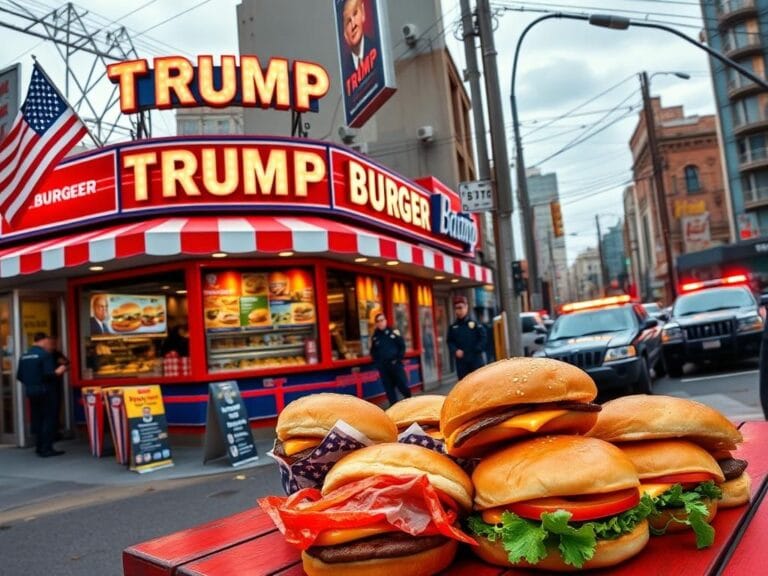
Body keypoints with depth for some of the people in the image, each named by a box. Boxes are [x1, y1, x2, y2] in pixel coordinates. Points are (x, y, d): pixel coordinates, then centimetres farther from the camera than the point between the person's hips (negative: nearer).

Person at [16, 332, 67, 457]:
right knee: (49, 419, -1)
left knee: (36, 419, 14)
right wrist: (58, 372, -4)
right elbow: (48, 374, -22)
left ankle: (39, 447, 20)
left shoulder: (24, 356, 8)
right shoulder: (45, 354, -14)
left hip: (30, 392, 7)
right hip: (45, 391, -7)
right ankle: (46, 449, -2)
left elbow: (19, 376, 9)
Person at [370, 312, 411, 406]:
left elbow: (402, 346, 4)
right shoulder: (375, 337, 6)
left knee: (403, 386, 0)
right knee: (389, 389, 5)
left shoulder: (394, 332, 2)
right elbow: (373, 352, 13)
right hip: (383, 367, 2)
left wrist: (399, 359, -4)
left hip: (396, 365, -2)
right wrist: (378, 363, 0)